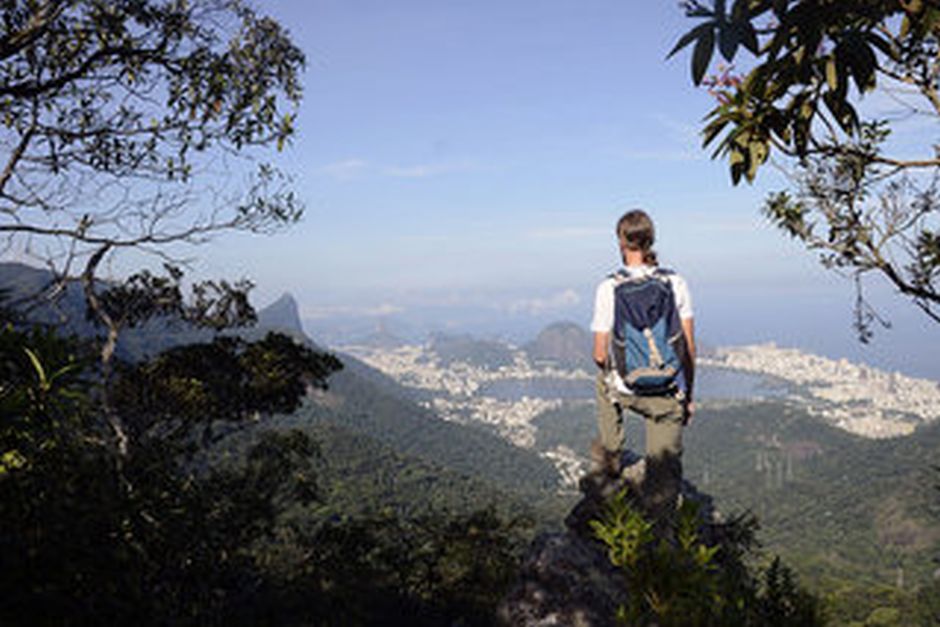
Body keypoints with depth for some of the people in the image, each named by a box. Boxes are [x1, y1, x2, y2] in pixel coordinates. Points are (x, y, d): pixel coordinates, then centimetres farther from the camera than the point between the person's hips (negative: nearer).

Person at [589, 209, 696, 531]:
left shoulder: (608, 289, -11)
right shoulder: (676, 283, -4)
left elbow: (601, 354, -7)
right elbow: (689, 347, 1)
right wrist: (689, 395, 13)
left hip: (626, 391, 0)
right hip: (669, 395, 1)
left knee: (605, 381, 36)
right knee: (665, 471, 14)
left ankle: (608, 460, 42)